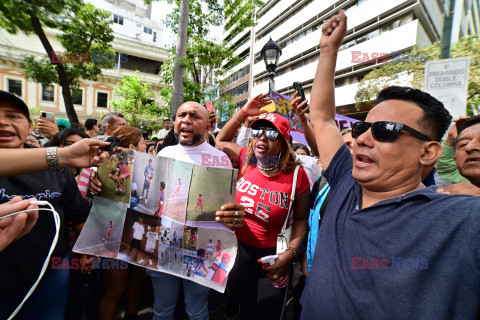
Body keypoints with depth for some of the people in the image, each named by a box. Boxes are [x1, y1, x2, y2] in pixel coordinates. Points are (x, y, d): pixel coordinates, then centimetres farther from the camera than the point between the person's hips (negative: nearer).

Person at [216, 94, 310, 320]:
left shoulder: (296, 175, -15)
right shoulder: (246, 160, -8)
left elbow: (301, 219, -7)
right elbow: (221, 141, 7)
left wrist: (289, 254, -15)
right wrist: (244, 112, -1)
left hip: (271, 255, -2)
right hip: (238, 248, 3)